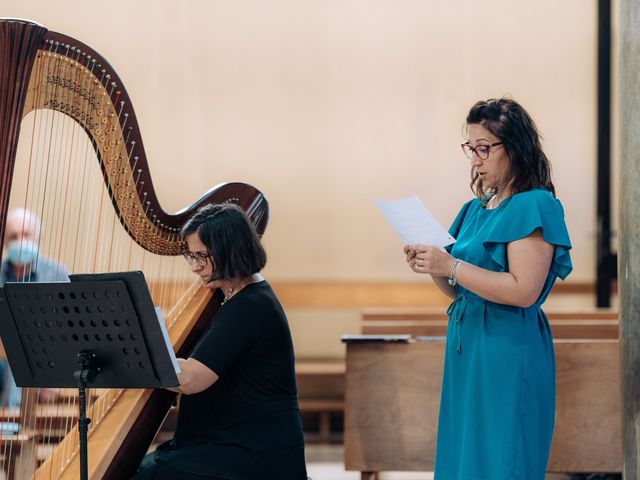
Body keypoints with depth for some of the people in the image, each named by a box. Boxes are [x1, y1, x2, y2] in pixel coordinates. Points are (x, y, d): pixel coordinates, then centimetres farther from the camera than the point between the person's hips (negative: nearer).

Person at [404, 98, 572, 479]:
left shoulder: (534, 206, -10)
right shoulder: (476, 209, 15)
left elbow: (524, 291, -20)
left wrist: (452, 266, -20)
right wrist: (432, 267, 0)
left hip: (508, 353, -8)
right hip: (466, 348, 8)